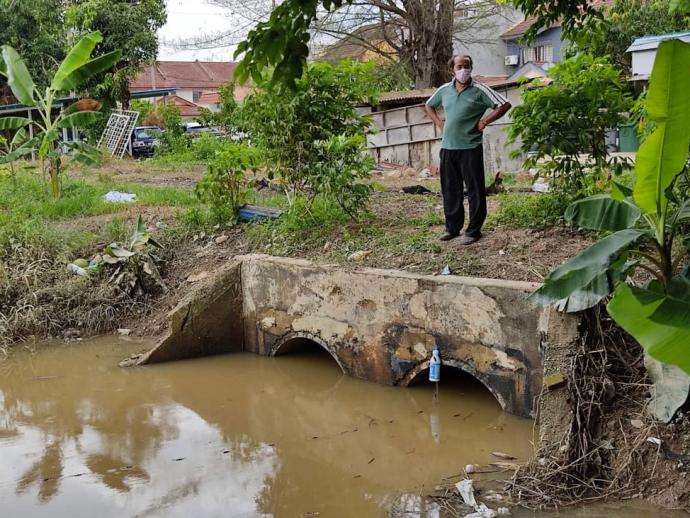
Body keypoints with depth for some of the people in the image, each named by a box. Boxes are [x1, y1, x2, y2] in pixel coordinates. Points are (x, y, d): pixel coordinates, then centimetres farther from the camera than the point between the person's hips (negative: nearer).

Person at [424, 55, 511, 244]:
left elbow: (504, 105, -7)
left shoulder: (479, 90, -6)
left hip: (470, 148, -5)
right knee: (450, 190, 11)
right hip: (447, 147, 5)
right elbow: (429, 105, 27)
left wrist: (484, 122, -10)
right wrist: (439, 123, 13)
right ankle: (452, 227, 23)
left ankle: (474, 230, 8)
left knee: (475, 190, 0)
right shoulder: (444, 90, 9)